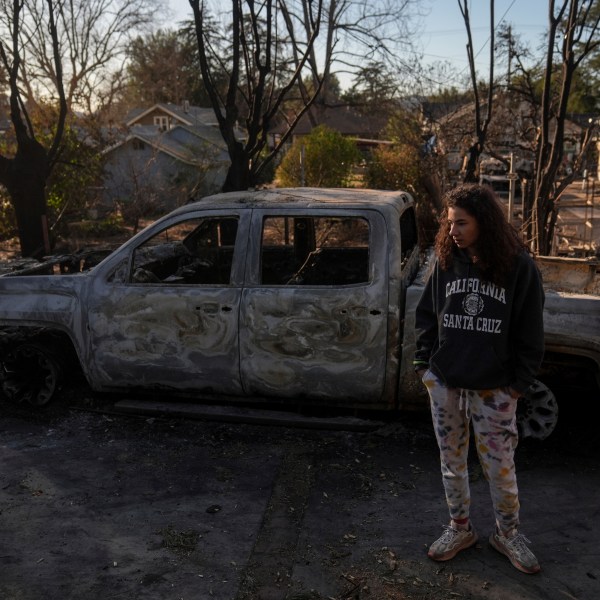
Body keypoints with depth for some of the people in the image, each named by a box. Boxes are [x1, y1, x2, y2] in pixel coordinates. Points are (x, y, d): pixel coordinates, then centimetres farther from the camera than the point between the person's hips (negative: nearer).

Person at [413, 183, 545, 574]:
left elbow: (530, 332, -4)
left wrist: (520, 381, -4)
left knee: (500, 466, 9)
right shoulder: (447, 261, -1)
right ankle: (460, 529, 34)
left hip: (494, 389, -3)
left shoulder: (519, 266, -10)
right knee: (452, 461, 14)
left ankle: (508, 533, 32)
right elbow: (427, 315, 9)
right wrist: (424, 362, 3)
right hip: (445, 383, 3)